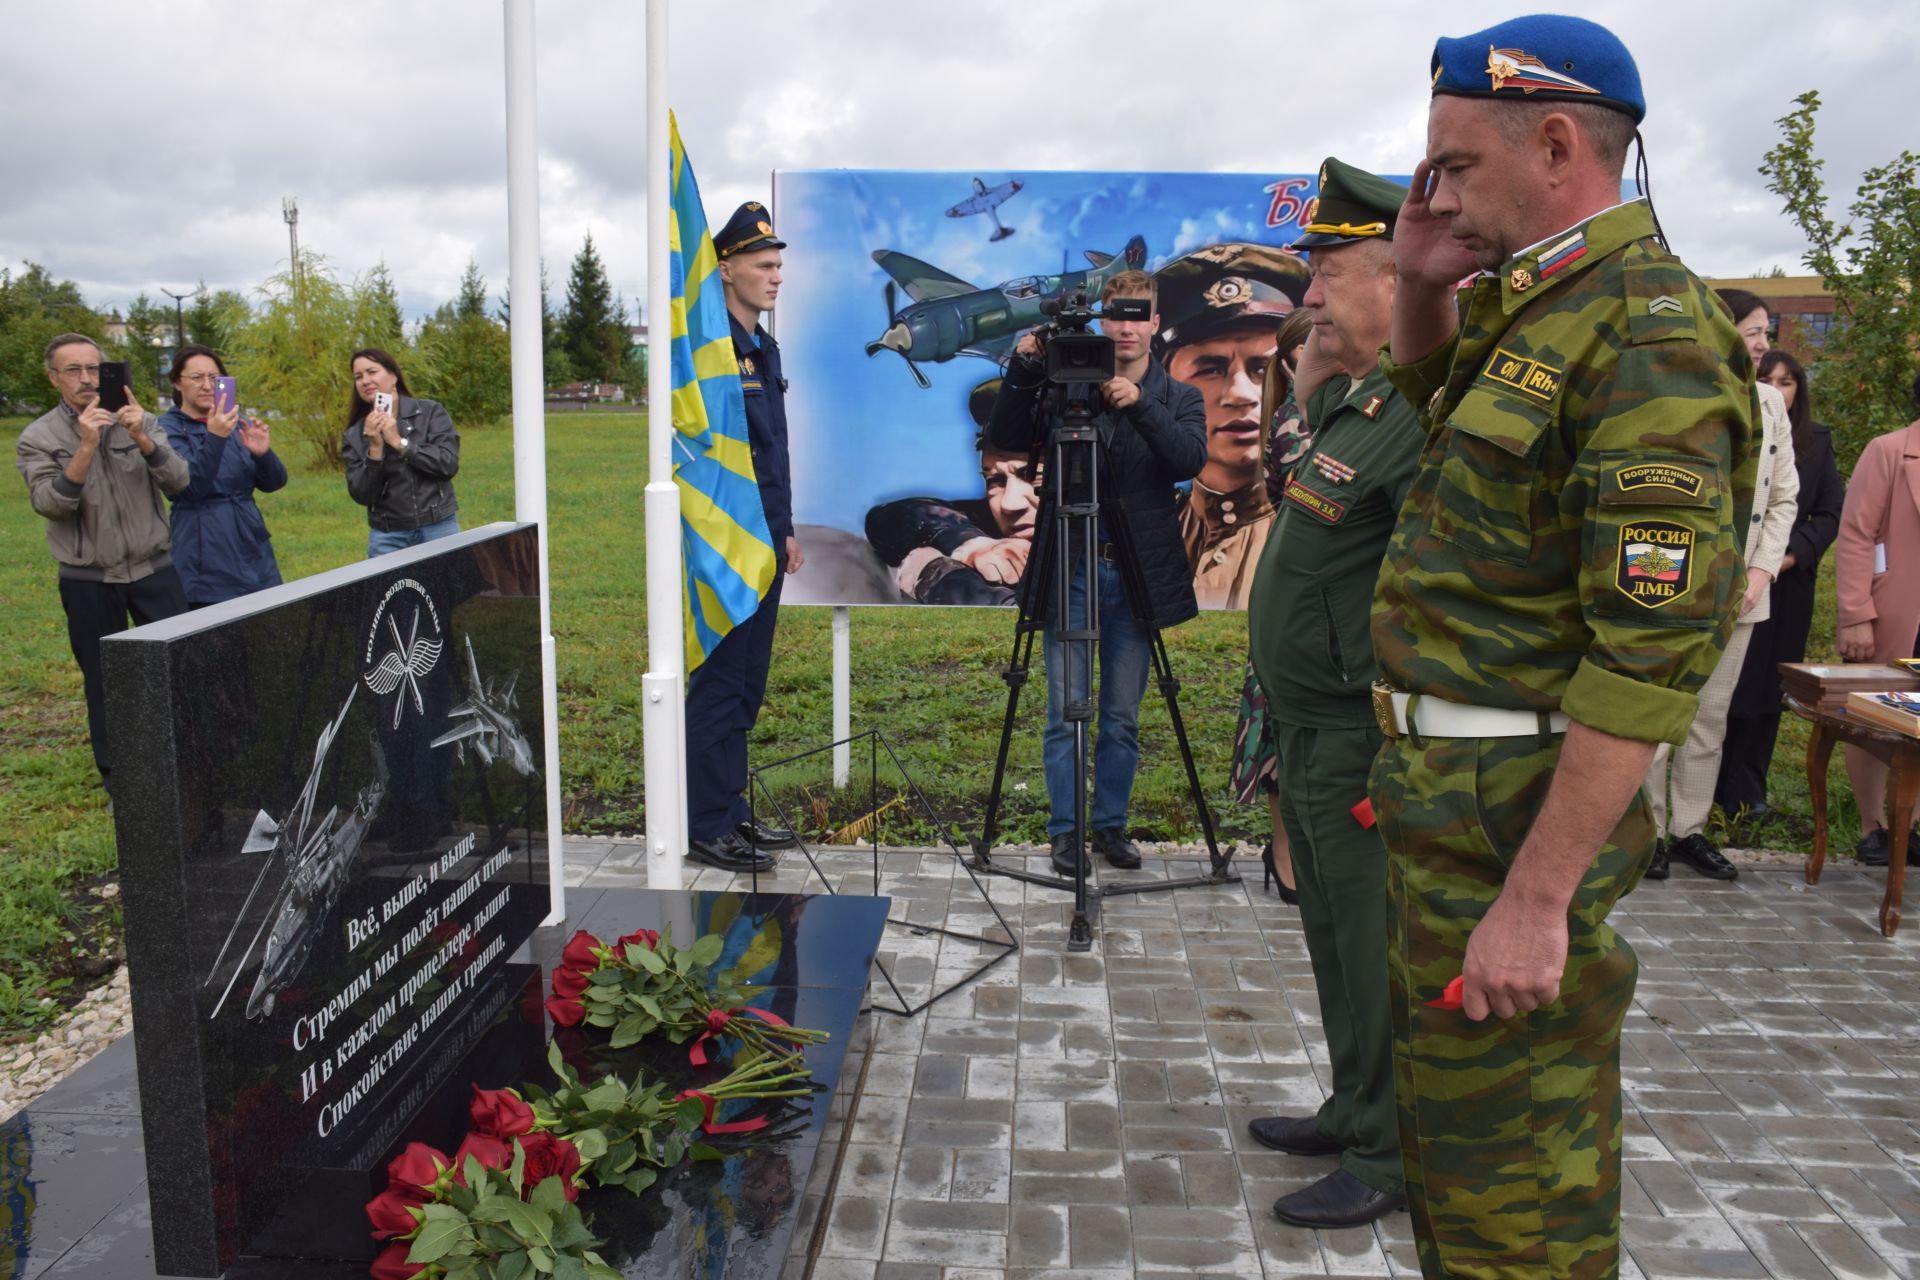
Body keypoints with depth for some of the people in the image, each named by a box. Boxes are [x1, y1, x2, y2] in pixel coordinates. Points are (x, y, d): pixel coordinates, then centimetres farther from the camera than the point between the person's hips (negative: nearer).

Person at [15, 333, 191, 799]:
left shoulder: (140, 422, 3)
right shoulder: (38, 438, -2)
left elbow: (179, 481, -8)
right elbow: (50, 504, -15)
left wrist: (141, 439, -24)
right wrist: (86, 446, -25)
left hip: (155, 570, 1)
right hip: (87, 582, -1)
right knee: (104, 682, 8)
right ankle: (118, 782, 19)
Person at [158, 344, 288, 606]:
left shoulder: (239, 424, 11)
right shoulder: (167, 430, -3)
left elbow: (274, 483, 4)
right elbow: (190, 488, -18)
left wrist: (263, 453, -17)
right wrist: (213, 438, -31)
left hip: (254, 556, 5)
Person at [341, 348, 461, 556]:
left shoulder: (430, 412, 0)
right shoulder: (354, 435, 5)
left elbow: (449, 464, -10)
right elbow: (361, 495, -2)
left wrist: (399, 442, -12)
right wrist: (375, 448, -12)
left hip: (438, 529, -1)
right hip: (388, 537, 1)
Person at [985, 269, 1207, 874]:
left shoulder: (1179, 398, 7)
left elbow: (1190, 460, -12)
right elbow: (1005, 438, -4)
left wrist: (1141, 404, -24)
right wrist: (1024, 371, -17)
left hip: (1138, 575, 1)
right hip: (1070, 571, -1)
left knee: (1122, 717, 9)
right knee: (1066, 712, 2)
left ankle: (1111, 823, 23)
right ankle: (1065, 829, 14)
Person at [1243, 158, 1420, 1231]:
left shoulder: (1421, 416, -21)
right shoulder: (1353, 399, 9)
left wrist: (1395, 755, -27)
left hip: (1361, 738, -10)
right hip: (1311, 732, 10)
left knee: (1375, 950, 3)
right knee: (1337, 936, 22)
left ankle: (1392, 1163, 21)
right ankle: (1353, 1114, 40)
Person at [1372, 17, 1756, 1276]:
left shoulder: (1646, 334, -18)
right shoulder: (1524, 305, 10)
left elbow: (1654, 650, -24)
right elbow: (1426, 394, 33)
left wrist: (1537, 899, -25)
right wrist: (1420, 281, 11)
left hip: (1515, 805, -9)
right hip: (1438, 791, 10)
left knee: (1514, 1169, 4)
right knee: (1440, 1095, 24)